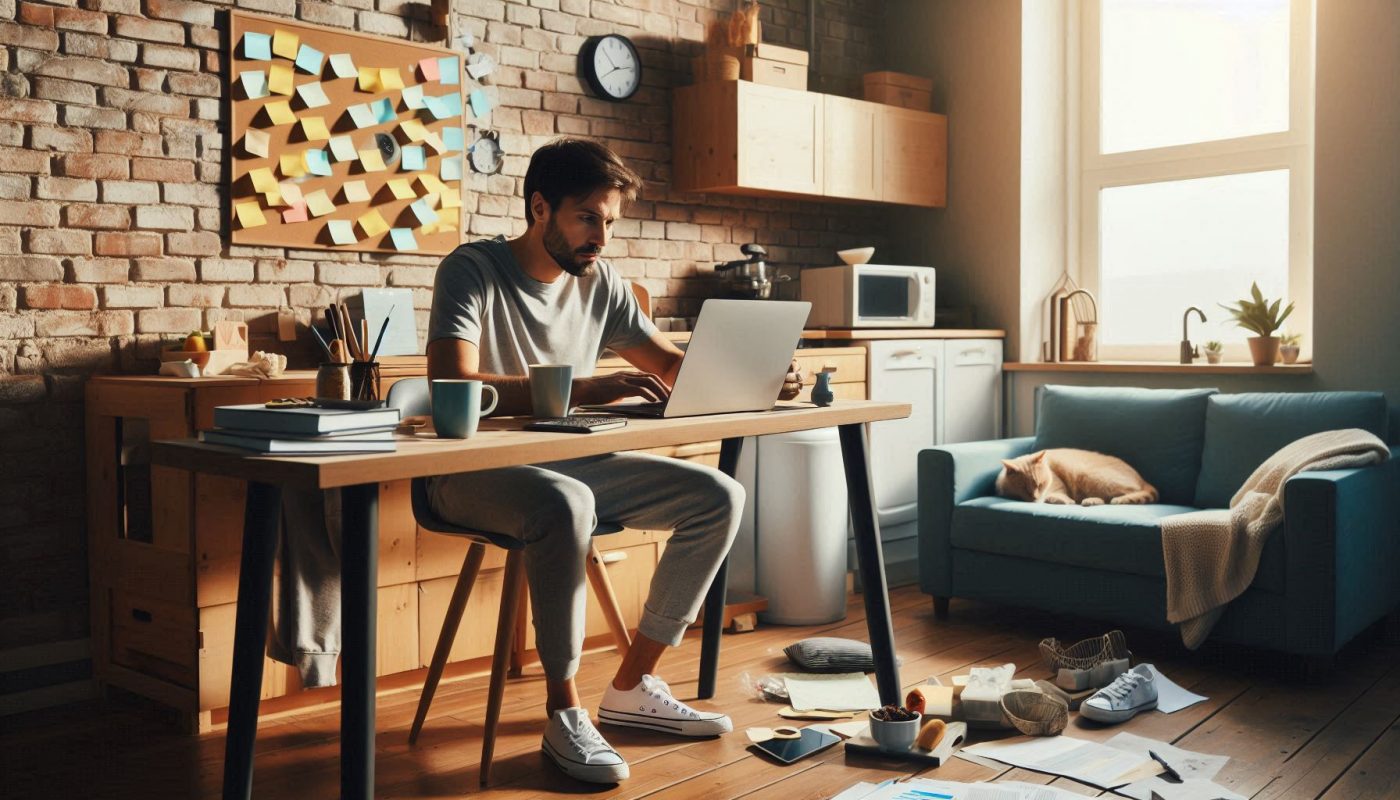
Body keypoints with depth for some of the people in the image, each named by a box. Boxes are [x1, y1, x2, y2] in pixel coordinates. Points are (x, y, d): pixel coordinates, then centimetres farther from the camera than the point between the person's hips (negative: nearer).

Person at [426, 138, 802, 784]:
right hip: (475, 471, -6)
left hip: (568, 461, 7)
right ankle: (564, 711, -20)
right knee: (564, 504, -39)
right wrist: (585, 388, -36)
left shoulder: (600, 284, 6)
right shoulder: (473, 270, -12)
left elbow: (671, 363, 15)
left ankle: (632, 686, 1)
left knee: (718, 497, -6)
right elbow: (453, 385, -27)